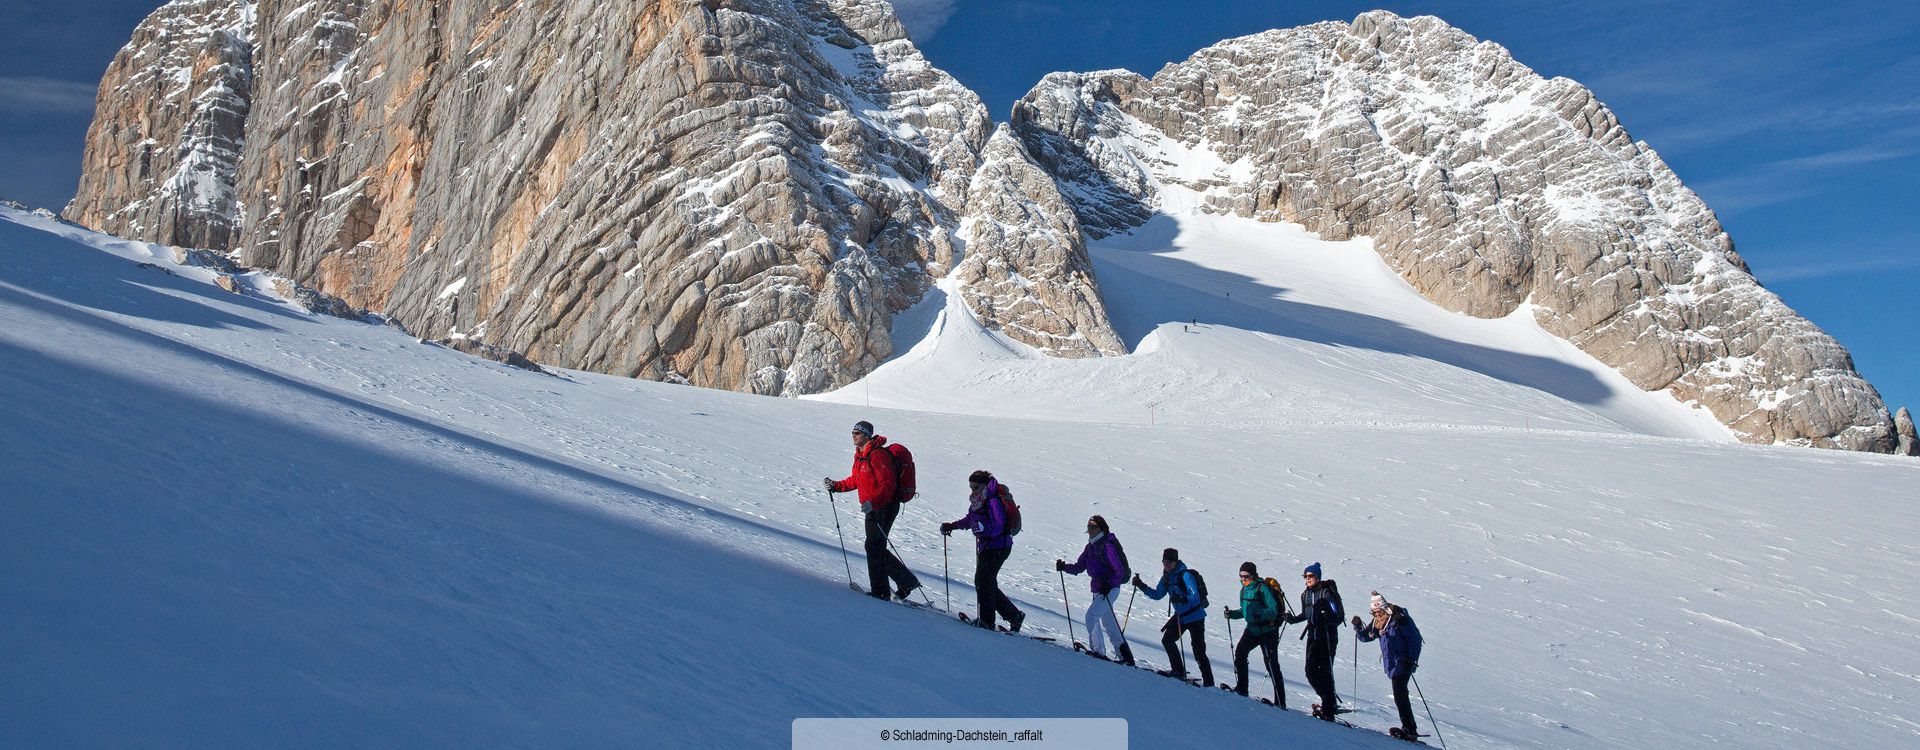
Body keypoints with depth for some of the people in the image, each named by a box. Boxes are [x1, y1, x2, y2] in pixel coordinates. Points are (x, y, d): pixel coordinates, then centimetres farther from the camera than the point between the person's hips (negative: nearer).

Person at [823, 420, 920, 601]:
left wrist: (872, 502, -34)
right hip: (872, 507, 10)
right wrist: (836, 486, 14)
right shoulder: (859, 455, 14)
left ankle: (880, 591, -3)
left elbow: (887, 483, -24)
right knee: (876, 548, 12)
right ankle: (907, 581, 19)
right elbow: (855, 480, 25)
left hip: (885, 506, -10)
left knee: (874, 546, -10)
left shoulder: (877, 454, -17)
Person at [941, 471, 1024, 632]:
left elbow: (998, 528, -25)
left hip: (997, 547, -10)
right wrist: (951, 526, 20)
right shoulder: (977, 501, 12)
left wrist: (983, 528, -41)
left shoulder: (993, 501, -17)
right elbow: (969, 520, 26)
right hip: (985, 546, 10)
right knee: (988, 584, 10)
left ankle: (986, 621, -7)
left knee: (983, 581, -12)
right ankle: (1014, 615, 18)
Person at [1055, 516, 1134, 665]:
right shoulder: (1090, 547, 11)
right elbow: (1079, 567, 11)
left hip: (1110, 589, -9)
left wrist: (1109, 584, -29)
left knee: (1091, 615, -18)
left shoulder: (1107, 546, -14)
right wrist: (1064, 566, -6)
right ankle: (1125, 656, 23)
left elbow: (1120, 570, -17)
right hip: (1098, 589, 9)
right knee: (1109, 623, 14)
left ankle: (1098, 650, -14)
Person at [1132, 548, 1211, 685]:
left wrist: (1182, 599, -46)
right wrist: (1141, 586, 3)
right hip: (1180, 615, 8)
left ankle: (1208, 682, 0)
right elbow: (1157, 595, 14)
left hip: (1195, 616, -8)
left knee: (1199, 651, -7)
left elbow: (1195, 597, -27)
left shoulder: (1185, 575, -19)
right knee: (1167, 640, 6)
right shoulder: (1166, 577, 5)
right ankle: (1179, 671, 17)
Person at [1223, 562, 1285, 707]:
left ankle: (1280, 701, -3)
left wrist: (1261, 615, -38)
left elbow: (1274, 609, -21)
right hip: (1252, 629, 8)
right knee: (1239, 653, -4)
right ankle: (1241, 689, 9)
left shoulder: (1263, 588, -14)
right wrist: (1232, 614, 4)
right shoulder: (1244, 590, 10)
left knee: (1271, 664, -7)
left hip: (1267, 631, -8)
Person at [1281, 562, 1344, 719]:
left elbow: (1339, 616, -14)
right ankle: (1329, 700, 19)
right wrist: (1293, 619, 9)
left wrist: (1324, 619, -30)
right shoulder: (1306, 594, 10)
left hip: (1327, 637, -7)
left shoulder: (1326, 593, -12)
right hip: (1313, 637, 7)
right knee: (1311, 671, 3)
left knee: (1325, 671, -6)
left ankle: (1329, 707, 3)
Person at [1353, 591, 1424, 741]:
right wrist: (1358, 626, -4)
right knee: (1400, 695, 12)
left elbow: (1415, 639, -13)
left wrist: (1412, 660, -17)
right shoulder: (1377, 623, 8)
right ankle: (1409, 728, 19)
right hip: (1391, 665, 8)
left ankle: (1409, 729, -10)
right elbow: (1365, 637, 15)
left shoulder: (1400, 619, -14)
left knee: (1399, 695, -12)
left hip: (1403, 663, -8)